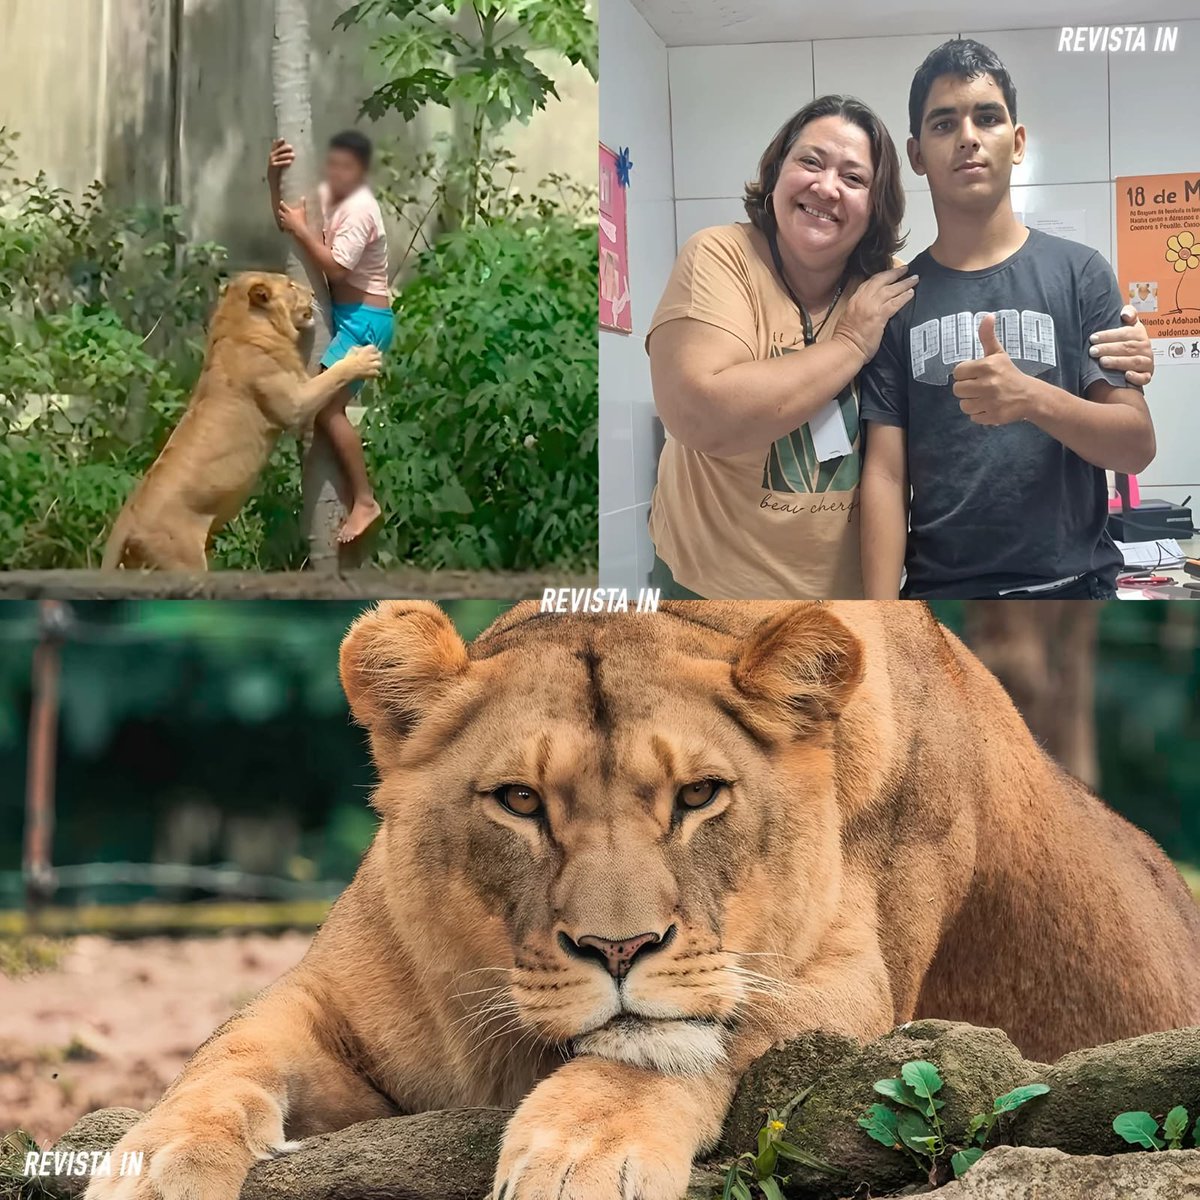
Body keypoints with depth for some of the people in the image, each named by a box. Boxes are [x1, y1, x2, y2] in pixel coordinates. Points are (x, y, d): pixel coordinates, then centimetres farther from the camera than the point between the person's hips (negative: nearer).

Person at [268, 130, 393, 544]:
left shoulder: (359, 209, -19)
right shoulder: (330, 194, 8)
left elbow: (335, 267, -23)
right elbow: (283, 220, 16)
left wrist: (301, 230, -17)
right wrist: (274, 179, 1)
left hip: (365, 320, -10)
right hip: (346, 315, 10)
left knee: (326, 406, -14)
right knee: (325, 402, 10)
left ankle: (365, 501, -9)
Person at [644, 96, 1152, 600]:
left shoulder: (900, 290, -2)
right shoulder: (721, 257, -14)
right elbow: (701, 418, -28)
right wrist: (853, 344, -20)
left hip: (855, 584, 4)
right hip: (712, 584, -4)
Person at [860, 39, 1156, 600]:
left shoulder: (1079, 273, 0)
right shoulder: (898, 298, 2)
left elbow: (1137, 444, -5)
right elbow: (886, 473, -3)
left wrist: (1033, 398, -25)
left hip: (1072, 586, 0)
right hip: (938, 590, 0)